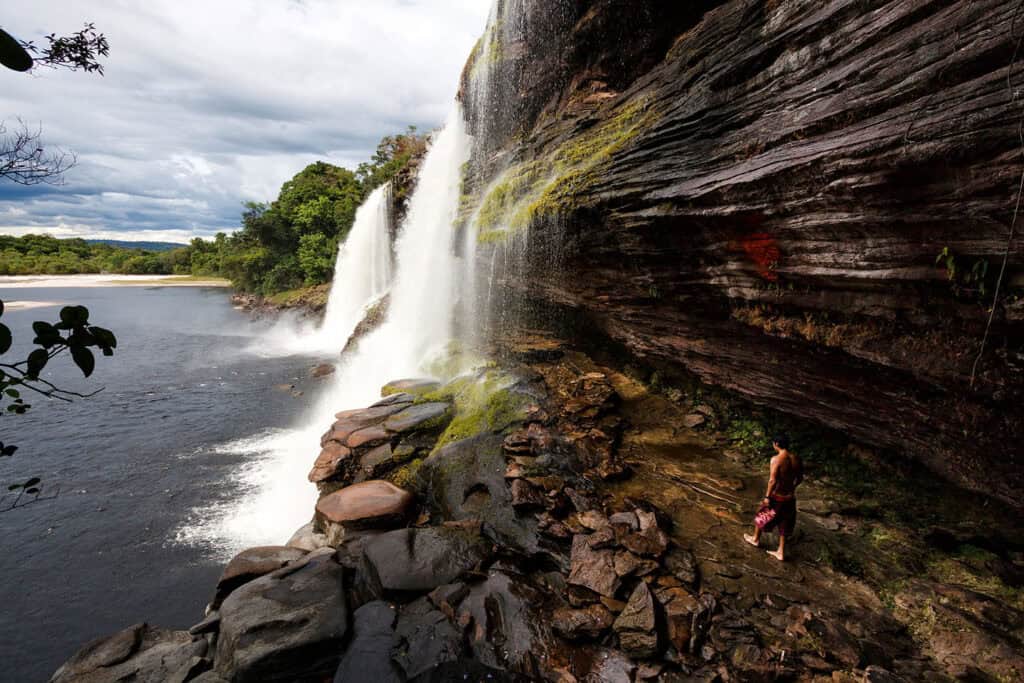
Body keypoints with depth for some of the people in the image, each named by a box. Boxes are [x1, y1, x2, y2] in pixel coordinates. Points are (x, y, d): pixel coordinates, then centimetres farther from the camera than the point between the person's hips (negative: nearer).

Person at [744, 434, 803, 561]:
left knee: (762, 516, 20)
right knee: (784, 523, 19)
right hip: (790, 497, 5)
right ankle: (781, 552, 30)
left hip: (777, 497, -5)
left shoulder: (776, 459, -24)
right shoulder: (796, 458, -4)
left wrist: (767, 496, -15)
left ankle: (755, 539, 40)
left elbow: (773, 480, -26)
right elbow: (800, 478, 7)